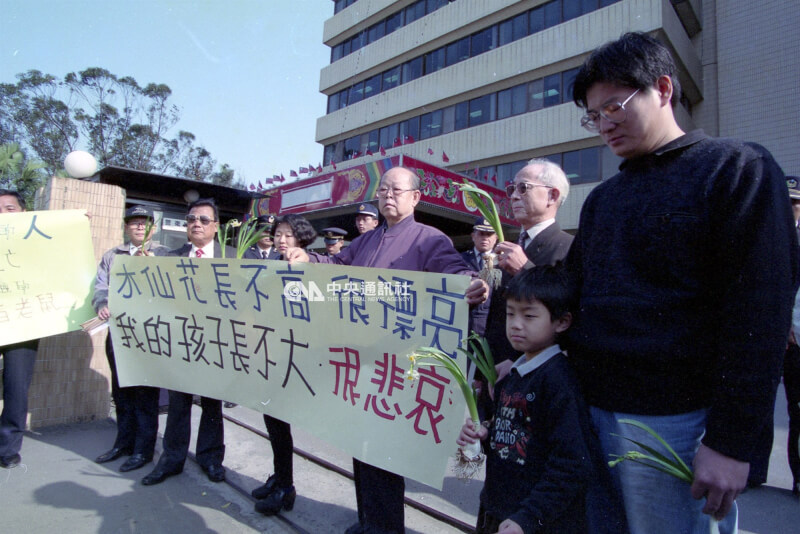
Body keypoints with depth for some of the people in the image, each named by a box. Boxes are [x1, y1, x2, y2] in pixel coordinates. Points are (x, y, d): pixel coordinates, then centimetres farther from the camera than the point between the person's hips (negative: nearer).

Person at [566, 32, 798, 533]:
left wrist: (731, 440, -15)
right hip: (590, 411, 6)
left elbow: (760, 313, -11)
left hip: (672, 421, -5)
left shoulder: (736, 168, -3)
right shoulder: (603, 198, 16)